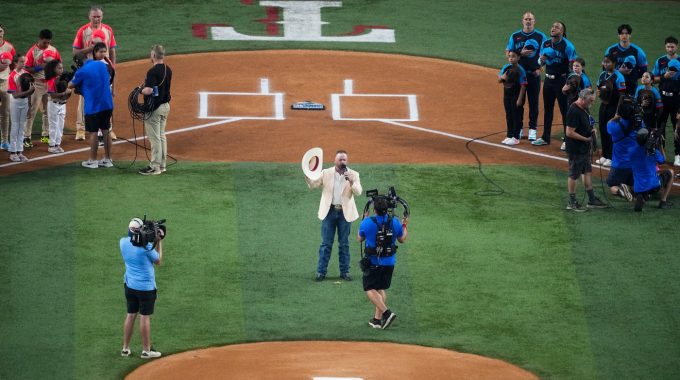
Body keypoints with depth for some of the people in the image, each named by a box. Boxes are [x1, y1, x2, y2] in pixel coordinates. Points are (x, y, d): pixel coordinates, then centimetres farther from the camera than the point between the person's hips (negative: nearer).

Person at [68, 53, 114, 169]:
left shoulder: (82, 71, -12)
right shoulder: (102, 65, 6)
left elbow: (71, 86, 1)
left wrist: (73, 79, 23)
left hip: (93, 106, -6)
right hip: (107, 104, 6)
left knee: (93, 133, 2)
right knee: (106, 131, 12)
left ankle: (92, 161, 7)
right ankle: (107, 159, 16)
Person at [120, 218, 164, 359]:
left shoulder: (123, 242, -3)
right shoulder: (146, 245, -19)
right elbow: (158, 261, -4)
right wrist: (159, 242, 2)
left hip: (129, 285, 6)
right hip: (145, 287, -6)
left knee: (130, 315, 14)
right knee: (145, 317, 1)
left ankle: (125, 348, 17)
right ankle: (146, 350, 6)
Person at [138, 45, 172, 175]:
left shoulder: (153, 71, -21)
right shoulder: (168, 70, 7)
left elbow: (148, 90, -27)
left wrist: (141, 90, -7)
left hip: (154, 107, -9)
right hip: (165, 105, 9)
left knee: (154, 137, -4)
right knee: (161, 135, 17)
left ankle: (155, 167, -2)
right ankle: (162, 164, 22)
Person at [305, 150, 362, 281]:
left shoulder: (353, 175, 2)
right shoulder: (326, 173, 2)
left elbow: (358, 192, -7)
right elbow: (313, 185, -1)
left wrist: (351, 182, -25)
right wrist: (308, 177, -21)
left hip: (344, 212, 0)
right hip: (329, 211, 0)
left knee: (344, 244, 6)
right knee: (326, 243, 1)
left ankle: (344, 272, 12)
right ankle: (321, 271, 4)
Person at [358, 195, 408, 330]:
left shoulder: (367, 223, -15)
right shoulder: (395, 222, -6)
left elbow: (360, 238, 5)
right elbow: (402, 239, 11)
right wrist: (405, 227, 29)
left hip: (373, 262, -4)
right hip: (389, 262, 4)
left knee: (370, 289, 1)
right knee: (381, 289, 17)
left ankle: (386, 312, -17)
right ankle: (378, 319, 18)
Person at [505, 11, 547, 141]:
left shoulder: (540, 36, 3)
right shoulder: (515, 36, 6)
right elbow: (508, 53, 4)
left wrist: (540, 68, -8)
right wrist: (521, 53, -13)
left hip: (534, 73, -1)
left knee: (533, 102, 1)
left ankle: (532, 129, 7)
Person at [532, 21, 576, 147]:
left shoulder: (567, 45, -12)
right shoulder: (545, 44, 8)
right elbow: (540, 62, 16)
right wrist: (542, 59, -10)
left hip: (562, 80, -7)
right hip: (548, 79, 7)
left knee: (565, 110, -2)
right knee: (547, 109, 14)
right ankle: (545, 137, 24)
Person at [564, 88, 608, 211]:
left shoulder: (584, 109, 9)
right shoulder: (574, 111, -23)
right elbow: (570, 133, -25)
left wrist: (591, 131, 3)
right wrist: (586, 139, -20)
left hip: (584, 149, 10)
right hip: (576, 149, -10)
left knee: (588, 172, 16)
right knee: (574, 175, 0)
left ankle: (592, 200, 25)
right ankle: (572, 203, 9)